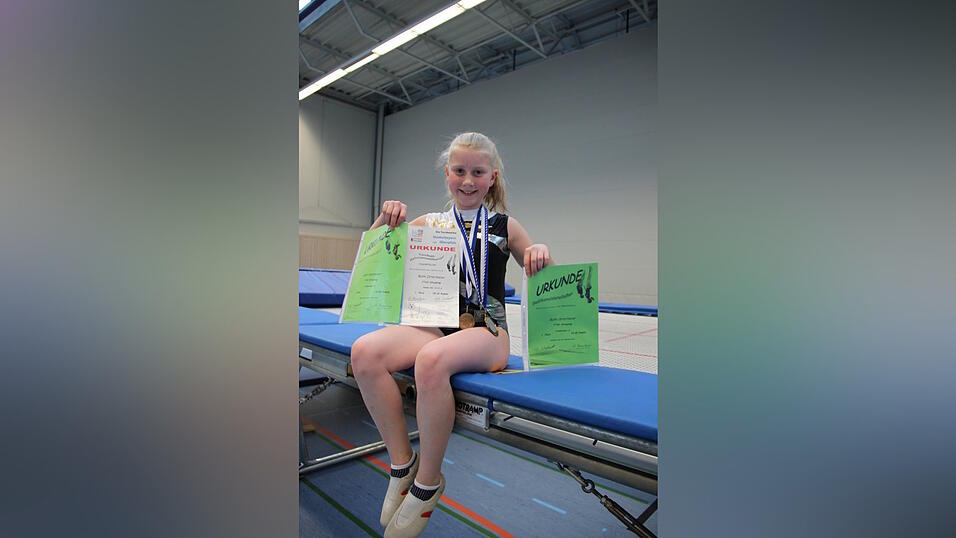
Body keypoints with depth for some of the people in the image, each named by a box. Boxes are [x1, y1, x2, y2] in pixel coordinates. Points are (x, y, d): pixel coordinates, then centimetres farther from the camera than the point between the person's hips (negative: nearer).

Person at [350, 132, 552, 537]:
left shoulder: (504, 226, 10)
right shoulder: (429, 223, 13)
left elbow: (540, 276, 13)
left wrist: (541, 257, -9)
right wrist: (385, 221, -1)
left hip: (487, 333, -3)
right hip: (436, 325, 3)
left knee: (431, 360, -35)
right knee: (365, 352, -23)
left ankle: (428, 482, -11)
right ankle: (402, 463, -5)